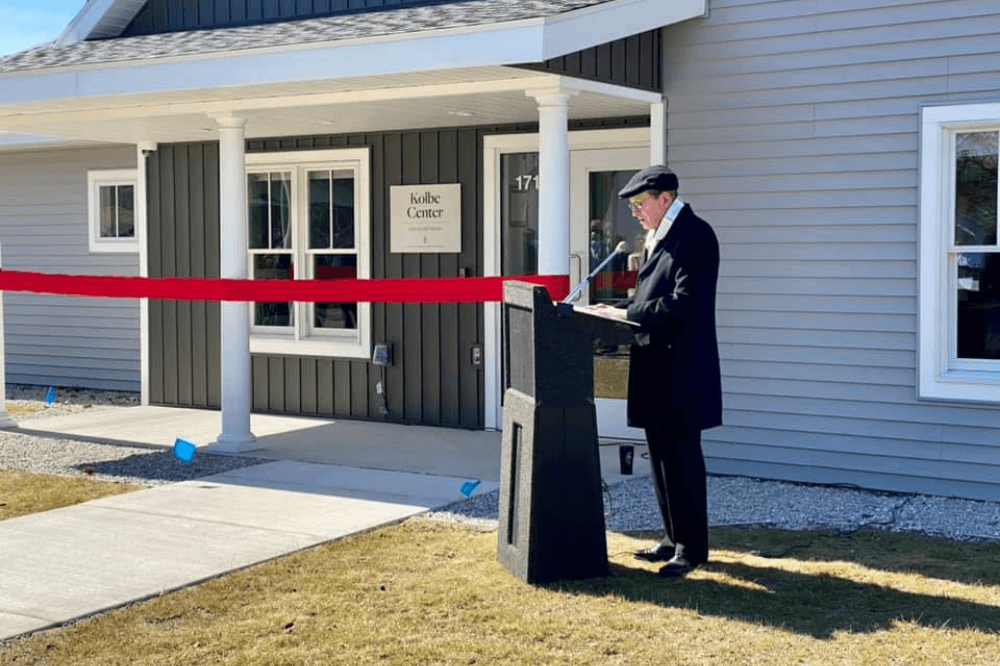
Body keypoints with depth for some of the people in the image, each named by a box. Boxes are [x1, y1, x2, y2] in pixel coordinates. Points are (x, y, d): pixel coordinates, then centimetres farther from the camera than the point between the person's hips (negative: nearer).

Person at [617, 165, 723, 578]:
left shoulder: (695, 235, -13)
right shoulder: (660, 237, 16)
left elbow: (684, 303, -22)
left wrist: (628, 314, -19)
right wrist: (620, 309, 3)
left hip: (681, 369, -10)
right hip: (655, 366, 10)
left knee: (682, 458, -4)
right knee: (661, 456, 14)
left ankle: (692, 548, 5)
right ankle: (673, 539, 24)